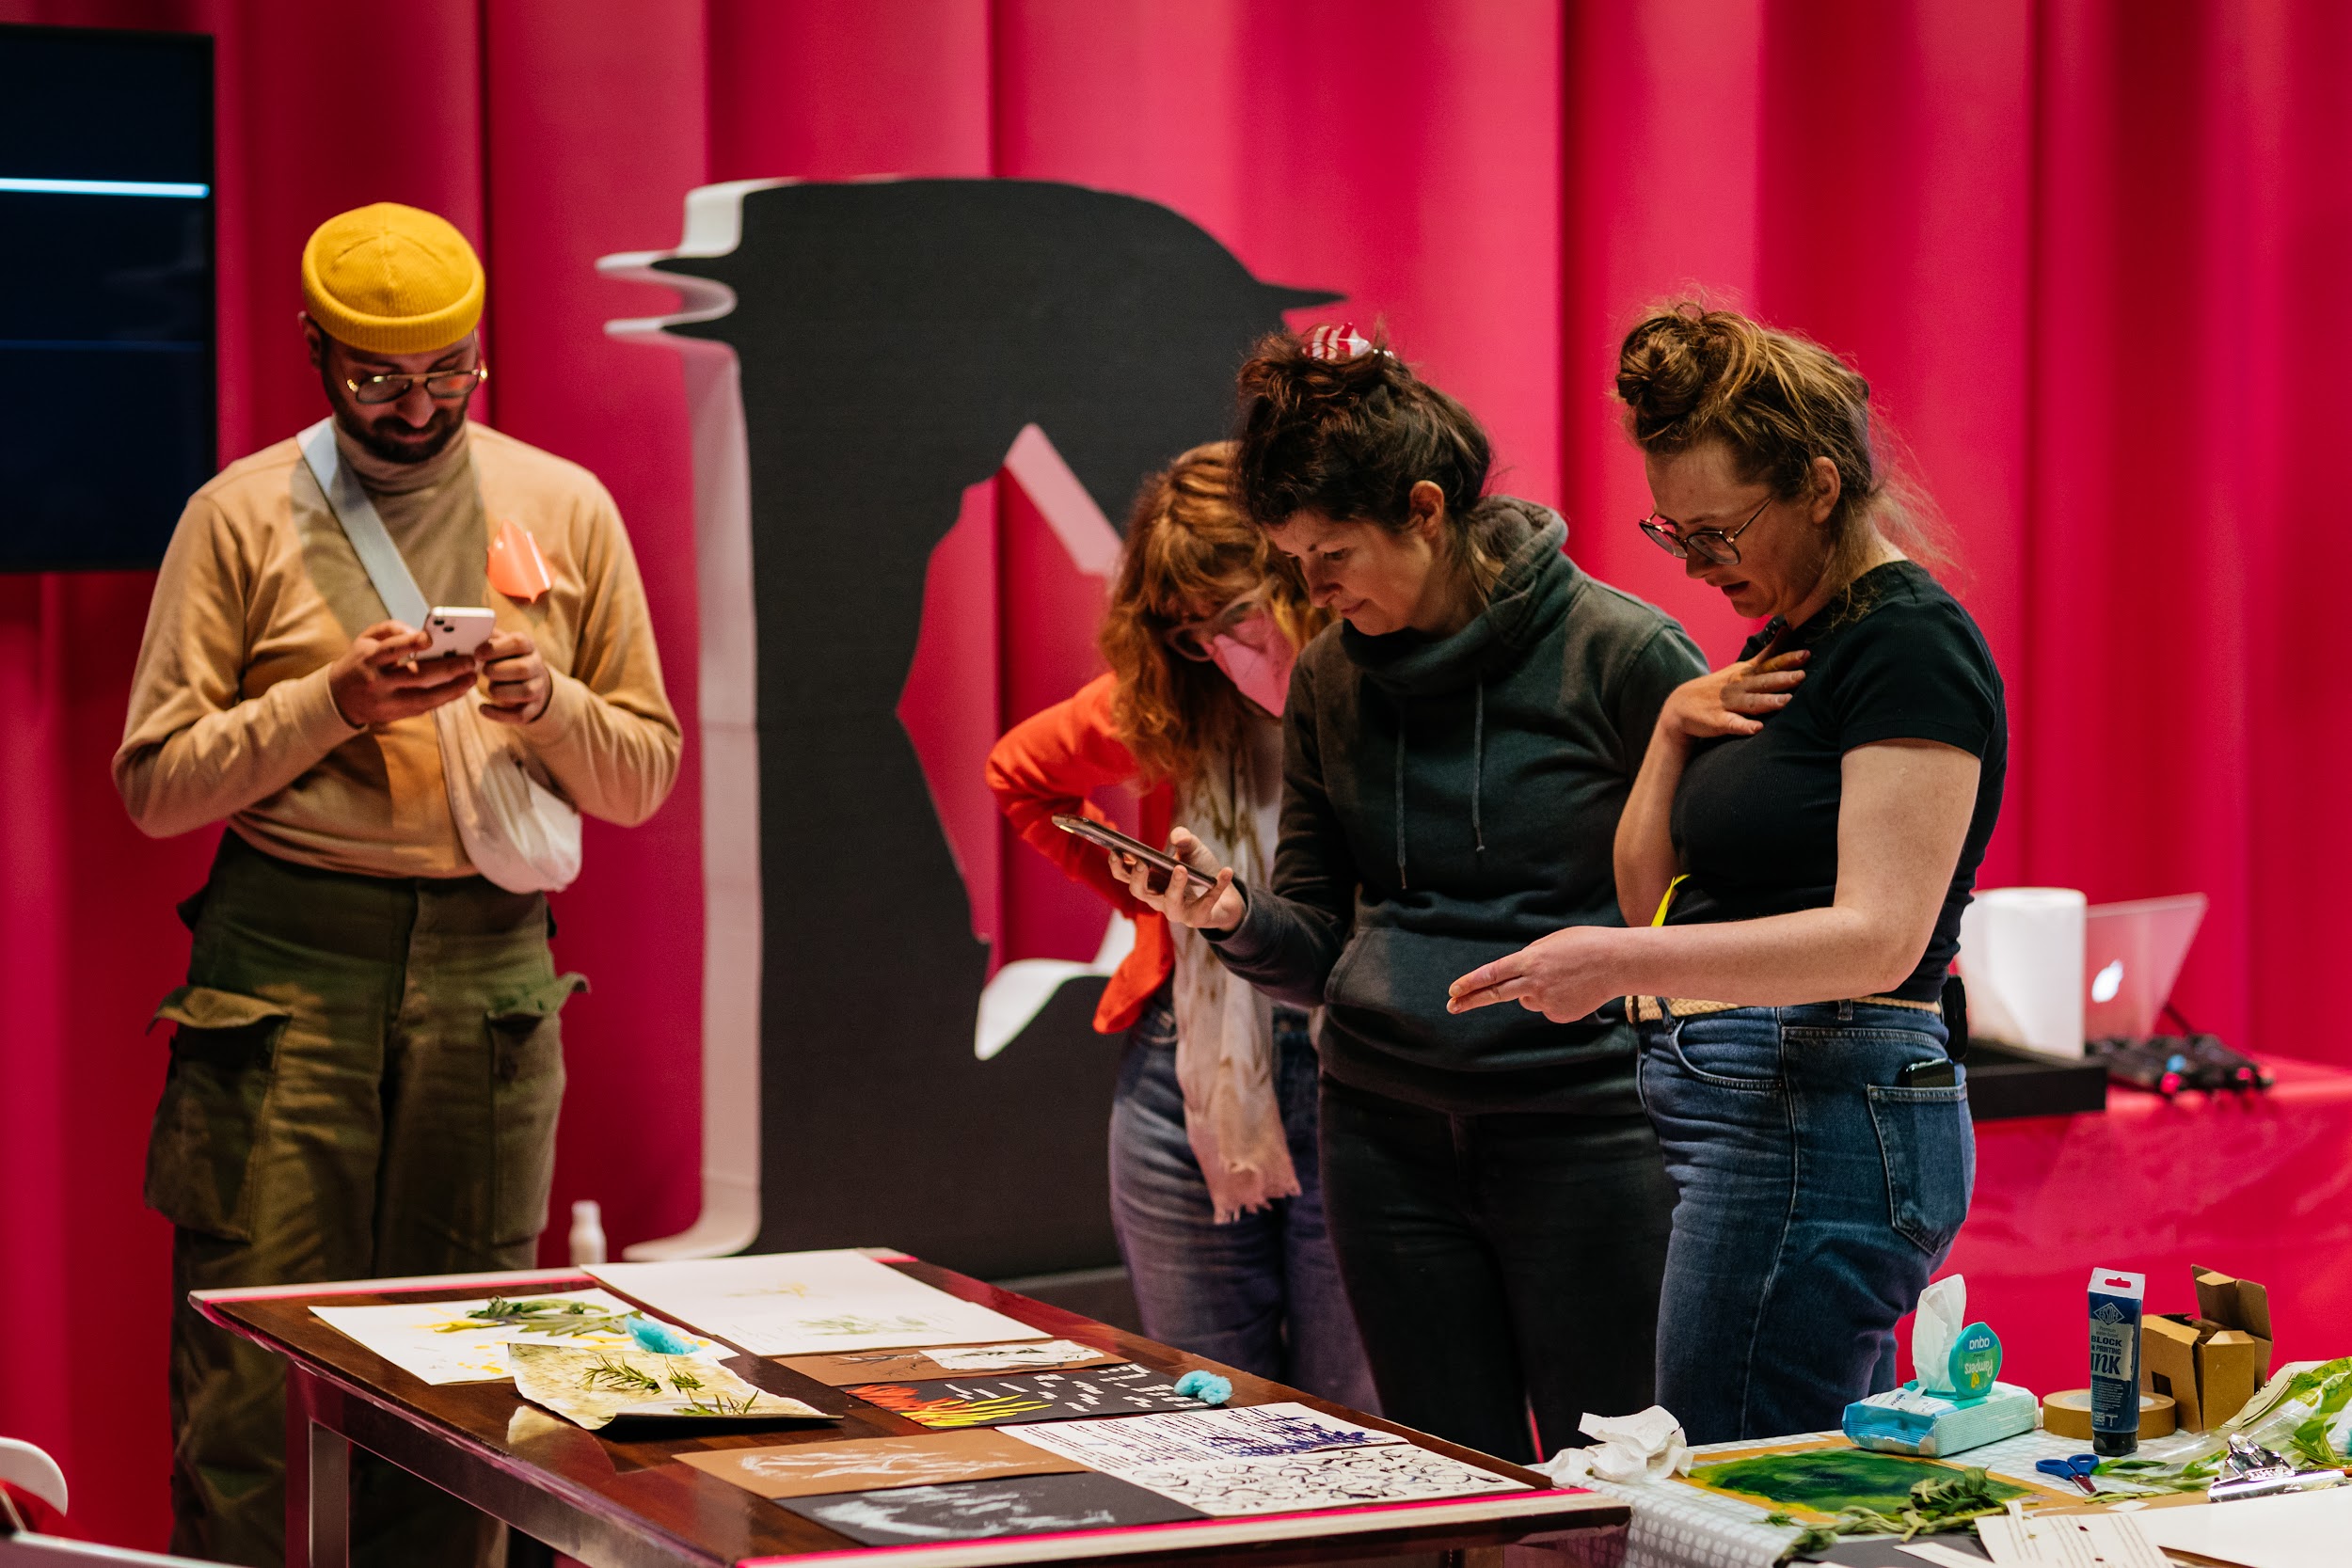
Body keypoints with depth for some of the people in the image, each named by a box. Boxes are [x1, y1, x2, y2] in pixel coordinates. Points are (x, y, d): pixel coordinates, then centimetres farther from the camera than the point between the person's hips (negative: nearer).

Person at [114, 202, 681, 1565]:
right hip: (286, 966, -2)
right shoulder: (243, 515, 3)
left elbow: (644, 777, 11)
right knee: (253, 1367, -5)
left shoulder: (564, 508, 10)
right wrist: (334, 700, -13)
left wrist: (548, 703, -9)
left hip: (491, 974, 2)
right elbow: (155, 784, -1)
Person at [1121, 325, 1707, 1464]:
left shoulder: (1617, 653, -7)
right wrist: (1236, 915, -9)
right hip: (1388, 1134, 5)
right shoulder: (1331, 678, 8)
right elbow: (1319, 948, 11)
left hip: (1581, 1123, -5)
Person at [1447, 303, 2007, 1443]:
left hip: (1818, 1123, -10)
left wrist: (1626, 964, -29)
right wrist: (1679, 728, 2)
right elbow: (1652, 894, 18)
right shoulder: (1786, 642, 18)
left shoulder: (1911, 645, -12)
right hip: (1737, 1114, 10)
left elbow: (1880, 937, -22)